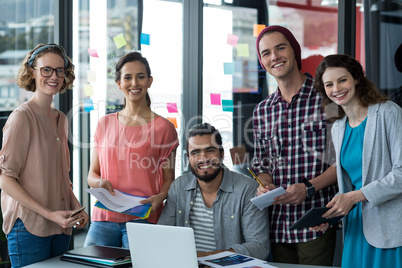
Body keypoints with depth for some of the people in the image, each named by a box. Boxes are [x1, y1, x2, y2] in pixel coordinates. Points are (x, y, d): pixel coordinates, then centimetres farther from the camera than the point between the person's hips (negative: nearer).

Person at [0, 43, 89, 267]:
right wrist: (49, 214, -17)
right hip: (29, 225, -7)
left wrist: (77, 207, 5)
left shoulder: (61, 119, 13)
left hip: (60, 226, 7)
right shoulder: (22, 117, -9)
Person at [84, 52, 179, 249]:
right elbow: (92, 174, 15)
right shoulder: (105, 124, 11)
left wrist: (159, 197, -15)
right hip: (103, 218, 3)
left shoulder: (163, 127, 2)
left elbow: (169, 179, 5)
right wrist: (100, 182, -7)